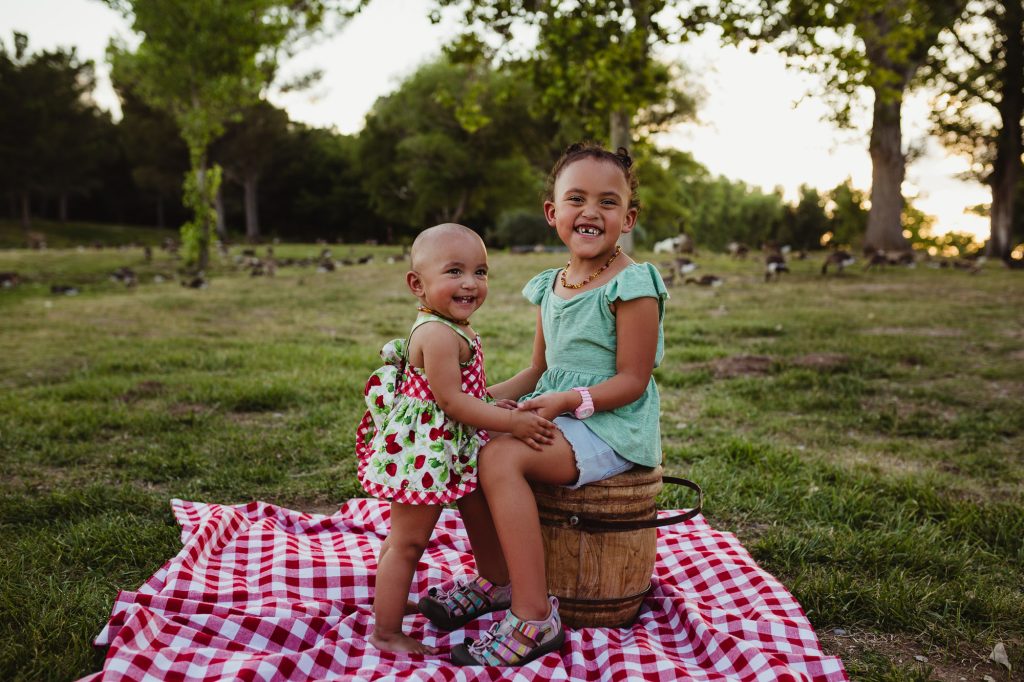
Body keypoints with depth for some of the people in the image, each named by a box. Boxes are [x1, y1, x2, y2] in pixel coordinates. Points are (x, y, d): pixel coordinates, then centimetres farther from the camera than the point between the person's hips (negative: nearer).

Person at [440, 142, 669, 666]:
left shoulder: (632, 285, -12)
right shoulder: (550, 287, 12)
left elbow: (632, 381, -15)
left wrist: (568, 400, -24)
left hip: (612, 423, -8)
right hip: (560, 414, 9)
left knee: (501, 456, -27)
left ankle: (534, 618, -20)